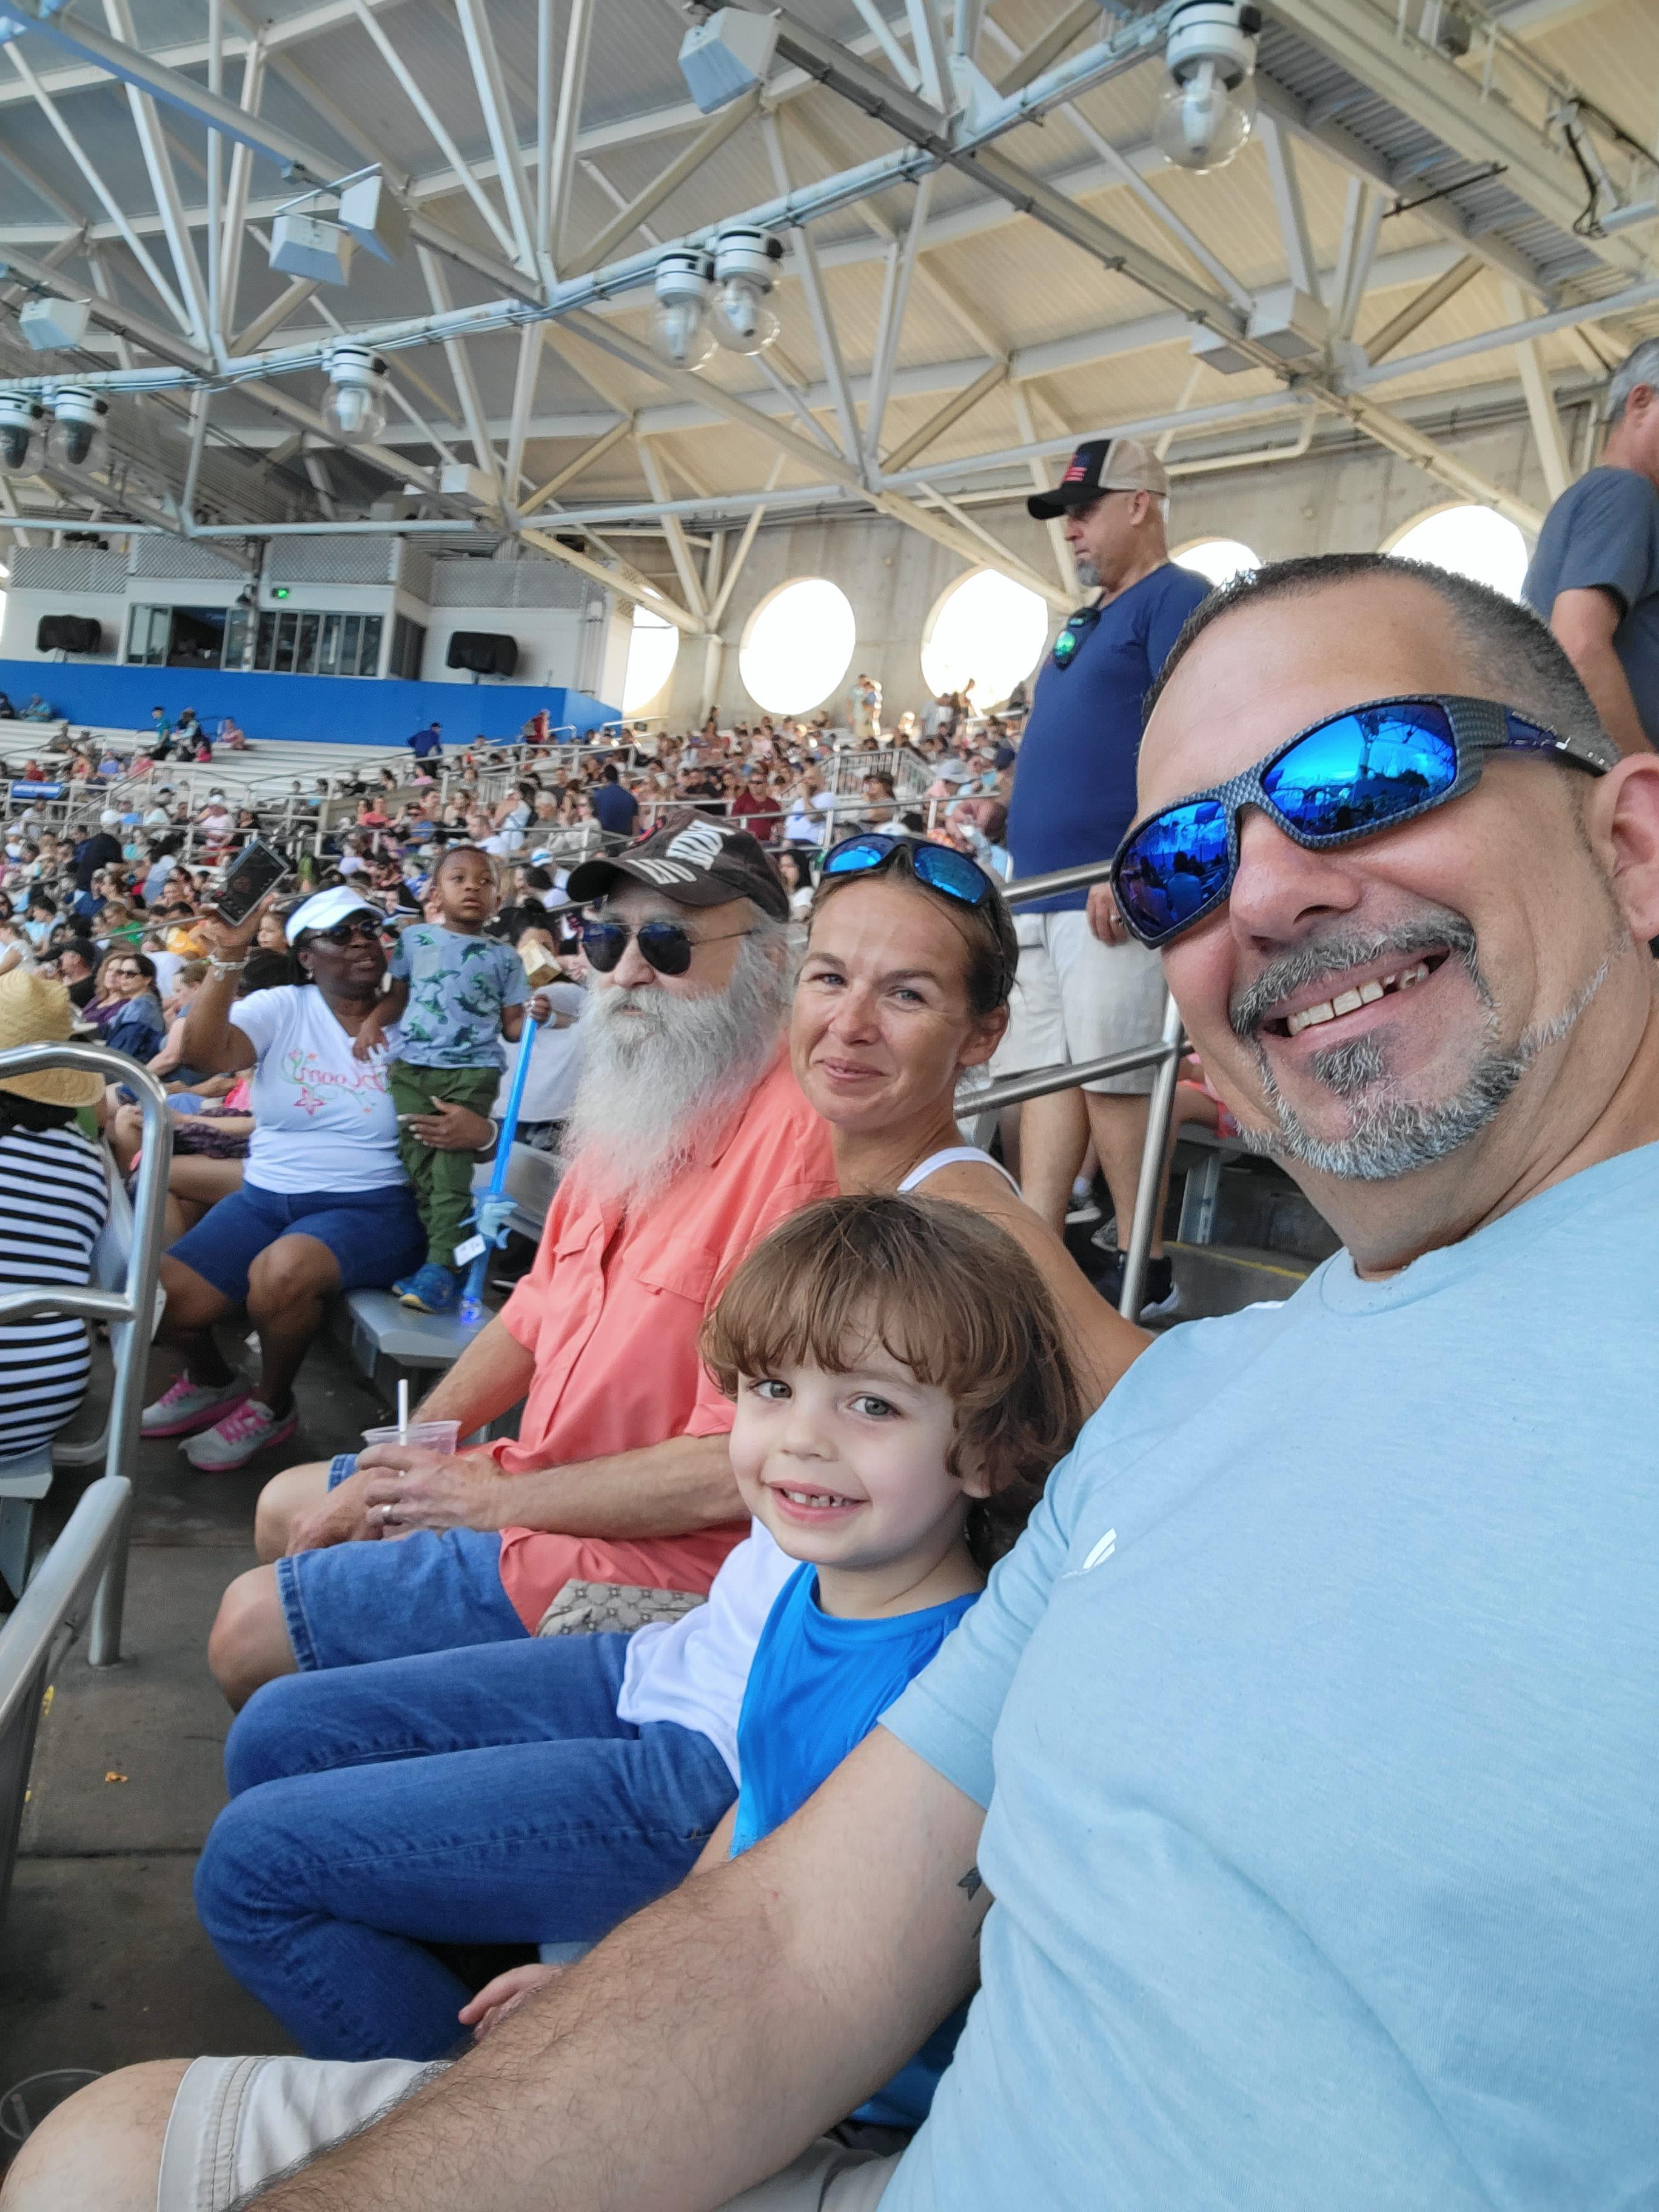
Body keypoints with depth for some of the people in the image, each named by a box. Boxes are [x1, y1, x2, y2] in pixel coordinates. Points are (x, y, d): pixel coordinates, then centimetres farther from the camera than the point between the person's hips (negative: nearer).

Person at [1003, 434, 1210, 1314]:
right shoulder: (1085, 621, 24)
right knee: (1045, 1071, 5)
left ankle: (1146, 1273, 4)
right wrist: (1022, 854, 21)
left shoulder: (1177, 601, -4)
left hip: (1114, 892, -9)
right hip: (1045, 888, 9)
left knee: (1111, 1075, -6)